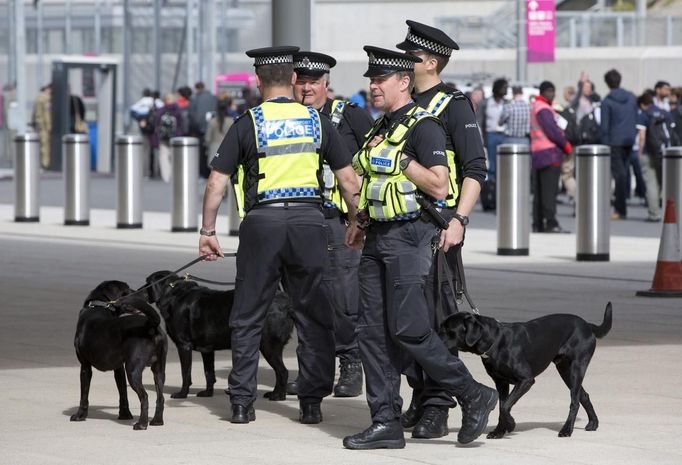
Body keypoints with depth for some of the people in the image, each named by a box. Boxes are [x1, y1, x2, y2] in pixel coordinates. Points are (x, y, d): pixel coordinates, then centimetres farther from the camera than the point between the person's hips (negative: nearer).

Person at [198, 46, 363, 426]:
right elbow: (349, 178, 8)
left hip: (263, 222, -1)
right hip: (309, 220, 1)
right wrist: (356, 223, 20)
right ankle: (312, 404, 7)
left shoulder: (248, 124, 0)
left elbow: (217, 182, -2)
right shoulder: (317, 121, 6)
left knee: (249, 318, 8)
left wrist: (208, 231, 5)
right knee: (314, 316, 9)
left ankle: (243, 403, 6)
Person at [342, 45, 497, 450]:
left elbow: (439, 186, -18)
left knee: (408, 328, -11)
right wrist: (360, 221, 16)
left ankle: (473, 396, 2)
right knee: (373, 331, 3)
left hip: (409, 238, -9)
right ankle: (386, 423, 6)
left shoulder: (423, 125, -10)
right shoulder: (380, 127, 17)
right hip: (377, 237, 9)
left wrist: (401, 159, -17)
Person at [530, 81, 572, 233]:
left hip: (536, 154, 10)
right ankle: (551, 224, -15)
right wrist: (566, 145, -3)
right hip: (549, 153, -10)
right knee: (549, 191, -12)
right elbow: (552, 131, -17)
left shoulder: (534, 107, 20)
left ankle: (538, 224, 14)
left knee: (539, 191, 11)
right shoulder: (543, 109, -12)